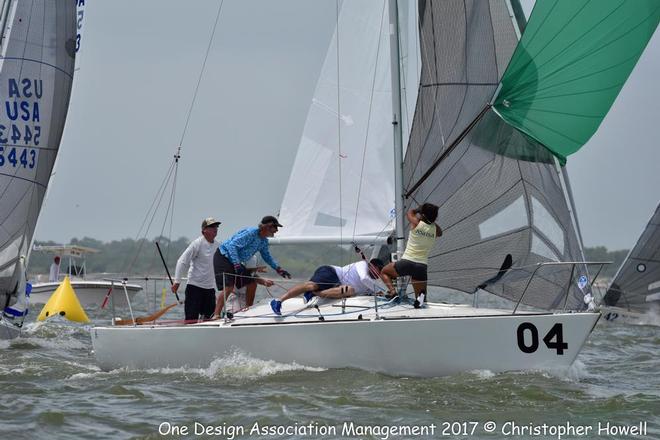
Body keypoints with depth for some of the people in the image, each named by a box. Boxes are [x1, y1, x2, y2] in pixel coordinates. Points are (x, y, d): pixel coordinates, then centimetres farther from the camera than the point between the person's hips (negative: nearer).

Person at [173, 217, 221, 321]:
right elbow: (182, 261, -13)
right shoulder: (197, 244, -10)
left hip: (210, 288, 7)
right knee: (191, 319, -9)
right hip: (195, 286, -7)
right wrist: (177, 281, -19)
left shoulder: (217, 245, 10)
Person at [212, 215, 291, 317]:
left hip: (236, 261, 10)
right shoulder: (250, 233, -24)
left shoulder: (264, 241, 7)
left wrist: (278, 269, 14)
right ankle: (216, 315, -28)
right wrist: (237, 264, -37)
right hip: (223, 257, -10)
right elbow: (232, 245, -29)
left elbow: (267, 256, 24)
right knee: (228, 287, -24)